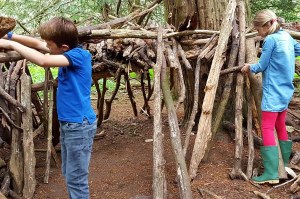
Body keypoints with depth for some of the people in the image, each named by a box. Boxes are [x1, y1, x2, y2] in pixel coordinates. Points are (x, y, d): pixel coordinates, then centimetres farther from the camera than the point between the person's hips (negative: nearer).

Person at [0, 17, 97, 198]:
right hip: (68, 123, 9)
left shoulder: (79, 55, -19)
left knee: (76, 179, -1)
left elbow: (43, 61, -31)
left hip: (79, 125, -9)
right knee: (69, 175, 19)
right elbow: (38, 44, 16)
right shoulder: (68, 51, 7)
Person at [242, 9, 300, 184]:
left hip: (273, 91, -9)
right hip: (285, 90, 9)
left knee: (268, 128, -9)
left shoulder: (270, 40, -14)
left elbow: (262, 66, -9)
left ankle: (272, 173, -11)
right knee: (281, 127, 17)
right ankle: (285, 165, 26)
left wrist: (249, 67, 9)